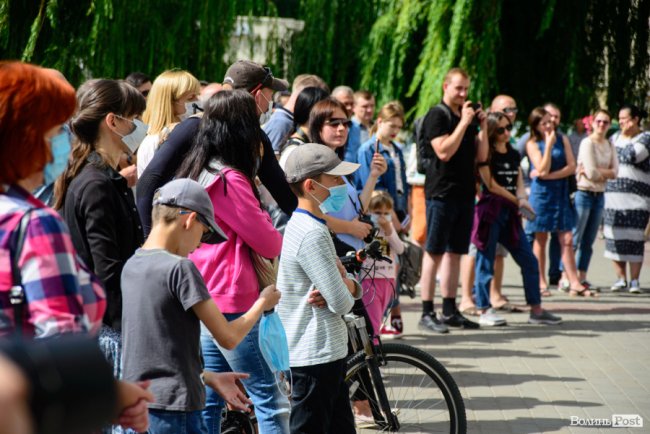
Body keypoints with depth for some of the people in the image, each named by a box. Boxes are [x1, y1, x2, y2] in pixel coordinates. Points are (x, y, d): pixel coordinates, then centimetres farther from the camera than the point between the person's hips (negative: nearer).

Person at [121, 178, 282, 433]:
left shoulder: (131, 267, 11)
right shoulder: (180, 268, -13)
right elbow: (228, 337, -10)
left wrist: (208, 377, 18)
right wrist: (263, 303, 7)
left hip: (137, 407, 8)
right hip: (174, 409, -8)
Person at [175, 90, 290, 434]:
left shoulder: (197, 173, 11)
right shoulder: (230, 179, -16)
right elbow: (266, 241, -12)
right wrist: (282, 238, 8)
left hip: (206, 302, 9)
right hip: (232, 302, -9)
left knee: (209, 404, 13)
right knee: (270, 402, -5)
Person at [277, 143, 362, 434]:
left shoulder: (302, 225, 11)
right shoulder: (312, 235, -21)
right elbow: (342, 303, -22)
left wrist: (349, 285, -10)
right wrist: (346, 288, 0)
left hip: (328, 350, 10)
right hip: (316, 355, -10)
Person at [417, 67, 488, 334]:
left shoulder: (467, 117, 16)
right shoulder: (437, 115, -6)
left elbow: (481, 156, 13)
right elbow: (444, 152, -18)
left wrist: (483, 127, 2)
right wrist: (464, 123, -15)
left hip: (464, 193, 7)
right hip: (442, 193, -7)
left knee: (454, 252, 10)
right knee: (435, 253, -6)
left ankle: (449, 311, 16)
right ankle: (427, 314, -6)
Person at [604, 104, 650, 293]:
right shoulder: (615, 138, 17)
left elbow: (632, 155, -18)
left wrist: (627, 134, -4)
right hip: (613, 194, 5)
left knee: (634, 239, -5)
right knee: (615, 238, 2)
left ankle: (634, 281, 0)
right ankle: (621, 279, 10)